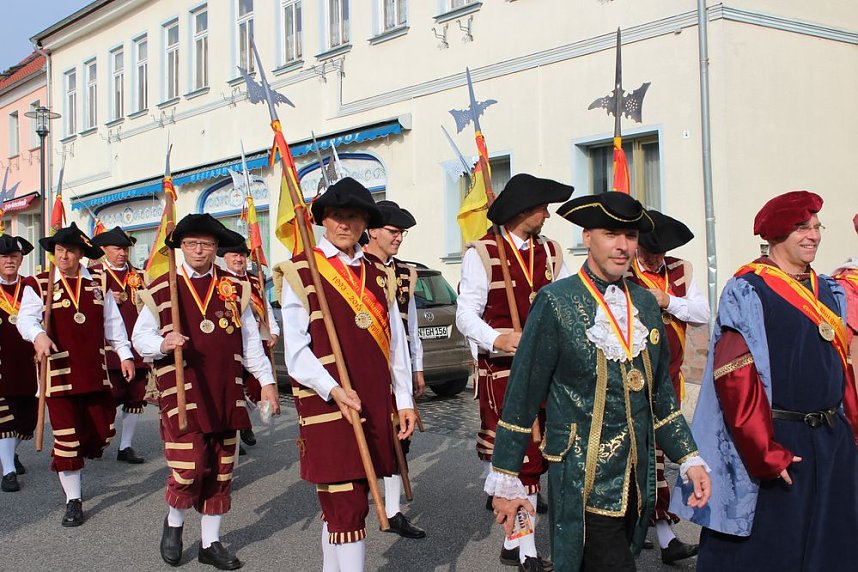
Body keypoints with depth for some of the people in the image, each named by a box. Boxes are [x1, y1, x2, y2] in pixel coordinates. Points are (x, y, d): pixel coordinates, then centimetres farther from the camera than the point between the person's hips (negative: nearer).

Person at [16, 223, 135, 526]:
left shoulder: (98, 284, 10)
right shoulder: (39, 284, 1)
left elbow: (113, 323, 10)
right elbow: (26, 318, -12)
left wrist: (125, 355, 2)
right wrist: (38, 335, -34)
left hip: (95, 371, 4)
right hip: (59, 372, -3)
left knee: (102, 432, 8)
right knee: (66, 437, 1)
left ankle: (68, 461, 38)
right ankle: (73, 500, 13)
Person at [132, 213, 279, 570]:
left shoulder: (235, 289, 8)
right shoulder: (160, 289, 2)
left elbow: (250, 340, 9)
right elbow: (140, 336, 1)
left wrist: (266, 381, 4)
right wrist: (162, 343, -21)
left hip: (225, 394, 3)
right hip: (181, 393, -3)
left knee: (221, 470, 9)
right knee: (189, 467, -10)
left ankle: (210, 542, 25)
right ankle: (174, 521, 22)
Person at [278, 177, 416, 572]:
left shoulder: (378, 275, 14)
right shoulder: (300, 271, -2)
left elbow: (396, 342, 13)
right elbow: (296, 348, -7)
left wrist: (404, 400, 9)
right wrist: (333, 390, -20)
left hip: (374, 403, 5)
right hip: (327, 405, -5)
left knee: (338, 502, 15)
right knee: (348, 505, -6)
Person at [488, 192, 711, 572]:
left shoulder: (646, 303, 8)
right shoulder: (557, 301, -10)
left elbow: (660, 393, 16)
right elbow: (521, 398, -9)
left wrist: (688, 458, 8)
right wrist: (505, 480, -8)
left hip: (637, 482, 6)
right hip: (584, 482, -6)